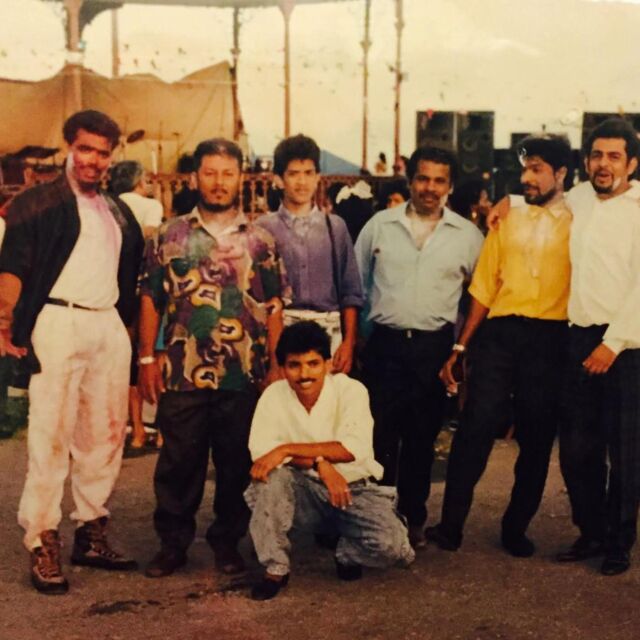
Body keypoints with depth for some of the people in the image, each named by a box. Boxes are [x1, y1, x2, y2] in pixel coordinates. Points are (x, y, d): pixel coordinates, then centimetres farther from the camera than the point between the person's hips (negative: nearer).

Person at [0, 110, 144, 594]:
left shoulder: (118, 211, 19)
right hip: (58, 323, -6)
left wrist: (131, 328, 12)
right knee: (51, 435, -5)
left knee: (105, 435, 9)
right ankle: (42, 545, 2)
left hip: (109, 326, 6)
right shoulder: (40, 202, 1)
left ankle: (92, 535, 20)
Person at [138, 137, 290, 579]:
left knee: (237, 463, 8)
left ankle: (228, 540, 23)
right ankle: (173, 542, 19)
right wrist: (147, 358, 0)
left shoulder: (260, 241, 6)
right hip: (182, 374, 0)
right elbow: (150, 299, 6)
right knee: (178, 461, 6)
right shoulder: (171, 236, 6)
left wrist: (275, 364, 1)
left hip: (245, 377, 1)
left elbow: (274, 308, 6)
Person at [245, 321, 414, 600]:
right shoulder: (274, 395, -8)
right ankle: (275, 569, -11)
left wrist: (286, 449, -31)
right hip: (305, 491, 1)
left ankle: (346, 552, 10)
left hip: (355, 489, -1)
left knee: (389, 545, -27)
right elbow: (259, 449, -18)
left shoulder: (351, 390, -14)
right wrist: (318, 463, -30)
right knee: (271, 477, -31)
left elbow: (354, 447, -27)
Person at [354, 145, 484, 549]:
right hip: (385, 344, 0)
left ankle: (414, 519, 22)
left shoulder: (468, 236, 4)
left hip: (435, 348, 0)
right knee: (379, 436, -1)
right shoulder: (380, 226, 5)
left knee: (422, 438, 8)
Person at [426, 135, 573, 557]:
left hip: (550, 339, -1)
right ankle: (451, 525, 1)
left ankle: (516, 528, 21)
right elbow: (483, 288, 12)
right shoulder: (508, 222, 13)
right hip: (499, 334, 2)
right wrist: (460, 348, 8)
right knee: (475, 427, -7)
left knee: (537, 438, 7)